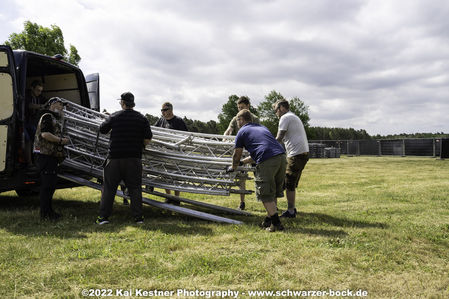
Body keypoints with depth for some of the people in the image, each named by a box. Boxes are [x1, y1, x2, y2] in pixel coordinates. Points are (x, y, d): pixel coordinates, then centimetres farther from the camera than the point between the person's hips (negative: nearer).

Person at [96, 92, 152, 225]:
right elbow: (148, 139, -2)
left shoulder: (114, 117, 0)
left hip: (115, 157, -1)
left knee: (109, 187, 7)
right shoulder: (142, 119, 2)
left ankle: (103, 216, 8)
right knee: (135, 188, 8)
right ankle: (138, 216, 9)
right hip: (134, 158, 1)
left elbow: (102, 130, 12)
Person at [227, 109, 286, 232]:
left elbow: (236, 155, 20)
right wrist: (243, 162, 48)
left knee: (266, 194, 2)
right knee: (274, 192, 17)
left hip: (267, 162, -7)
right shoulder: (261, 127, 32)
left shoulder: (242, 131, 12)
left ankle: (276, 223, 0)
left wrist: (233, 167, 40)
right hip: (281, 156, 7)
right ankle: (270, 219, 24)